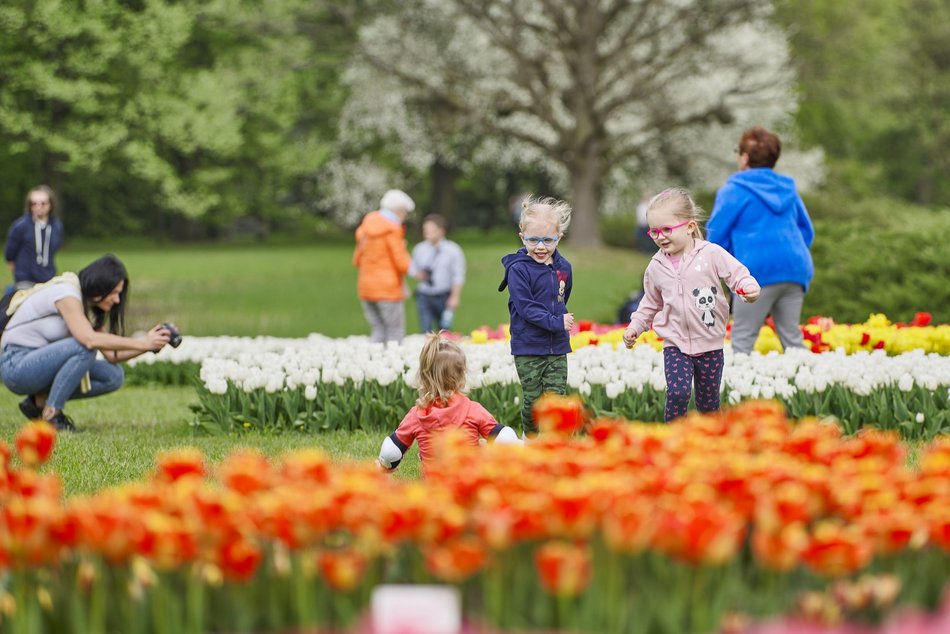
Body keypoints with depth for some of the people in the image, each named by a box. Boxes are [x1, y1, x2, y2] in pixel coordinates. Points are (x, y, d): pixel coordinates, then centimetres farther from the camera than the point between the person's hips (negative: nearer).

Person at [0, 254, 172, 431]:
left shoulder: (92, 309, 8)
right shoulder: (66, 294, -20)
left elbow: (111, 354, 0)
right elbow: (89, 339, -36)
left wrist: (149, 345, -15)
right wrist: (142, 343, -33)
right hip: (15, 365, -9)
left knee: (114, 376, -3)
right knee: (84, 348, -31)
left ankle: (40, 400, 1)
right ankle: (51, 414, -21)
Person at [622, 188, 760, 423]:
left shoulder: (712, 254, -10)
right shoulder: (656, 267, 3)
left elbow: (738, 275, -12)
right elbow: (650, 304, 17)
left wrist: (749, 288, -33)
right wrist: (635, 326, 10)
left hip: (710, 345, -1)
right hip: (675, 344, 1)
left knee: (708, 401, 9)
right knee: (677, 393, -19)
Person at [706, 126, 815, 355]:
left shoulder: (734, 191, 2)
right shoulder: (787, 189, 19)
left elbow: (716, 236, 0)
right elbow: (807, 232, 23)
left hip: (759, 271, -6)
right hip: (795, 271, 6)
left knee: (742, 340, -4)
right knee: (791, 338, 7)